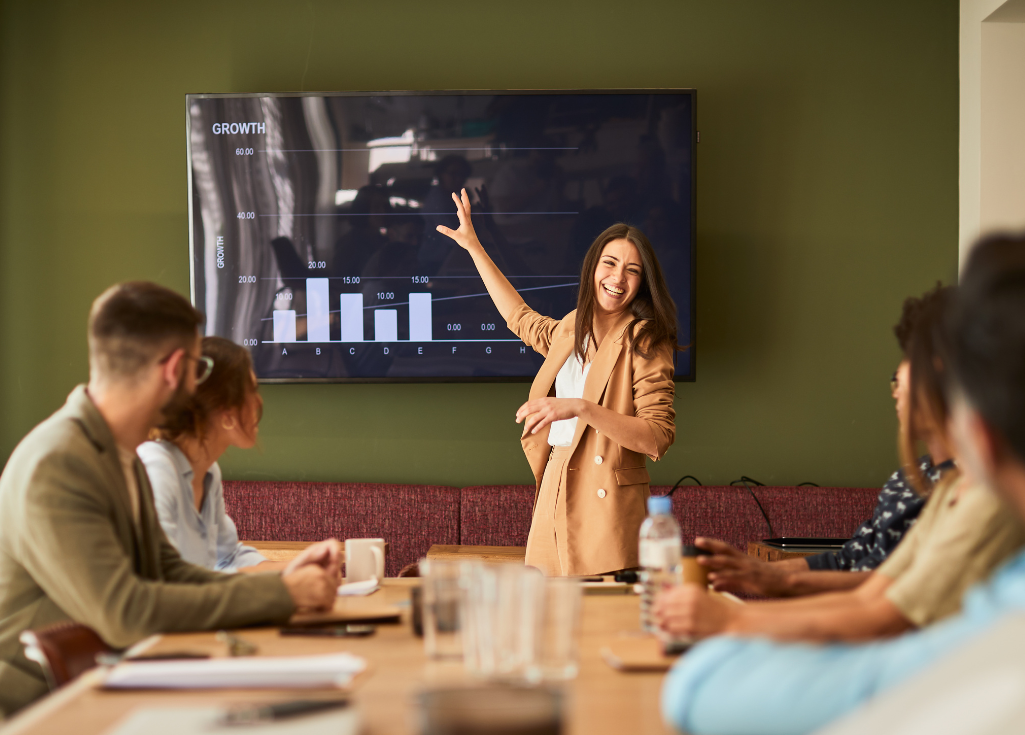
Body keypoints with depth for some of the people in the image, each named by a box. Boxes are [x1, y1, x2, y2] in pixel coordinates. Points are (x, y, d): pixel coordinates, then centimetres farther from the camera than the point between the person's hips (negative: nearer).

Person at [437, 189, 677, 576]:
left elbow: (659, 437, -16)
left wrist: (579, 408, -24)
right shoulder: (571, 330, 15)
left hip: (606, 501, -6)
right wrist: (474, 247, 40)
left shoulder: (645, 342, -6)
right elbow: (521, 319, 37)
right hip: (554, 498, 6)